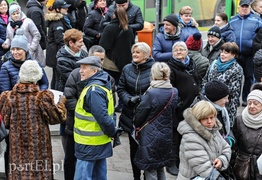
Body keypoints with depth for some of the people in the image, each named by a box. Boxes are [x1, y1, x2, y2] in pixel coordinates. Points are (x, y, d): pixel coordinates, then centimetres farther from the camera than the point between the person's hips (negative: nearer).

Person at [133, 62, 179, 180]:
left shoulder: (151, 94, -20)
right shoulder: (174, 92, -2)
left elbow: (140, 114, -10)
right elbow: (173, 113, 5)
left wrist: (137, 125, 10)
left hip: (150, 136, -6)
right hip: (166, 135, 6)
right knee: (160, 169, 21)